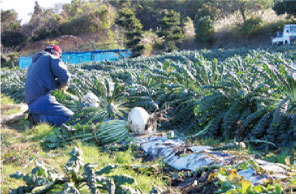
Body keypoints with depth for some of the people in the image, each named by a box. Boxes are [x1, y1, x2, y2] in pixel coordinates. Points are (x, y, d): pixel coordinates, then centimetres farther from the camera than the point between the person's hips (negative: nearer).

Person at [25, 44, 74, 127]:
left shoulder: (33, 63, 29)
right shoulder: (51, 58, 4)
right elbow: (65, 75, -8)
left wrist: (58, 84, 22)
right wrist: (63, 85, 12)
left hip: (31, 103, 9)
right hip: (42, 101, -9)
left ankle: (36, 116, 0)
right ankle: (40, 118, -20)